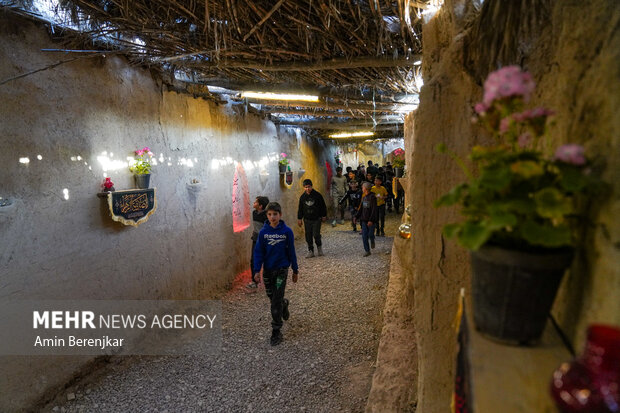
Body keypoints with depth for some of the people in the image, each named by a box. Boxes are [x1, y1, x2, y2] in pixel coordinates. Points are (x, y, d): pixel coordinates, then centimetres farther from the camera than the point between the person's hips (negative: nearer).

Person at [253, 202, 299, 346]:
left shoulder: (287, 231, -10)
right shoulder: (263, 232, -5)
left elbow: (291, 252, -2)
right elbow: (258, 252, -2)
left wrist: (295, 270, 3)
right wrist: (257, 270, -10)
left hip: (281, 269, -3)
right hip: (267, 269, 3)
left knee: (276, 301, -4)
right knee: (272, 297, 16)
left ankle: (276, 331, 9)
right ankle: (284, 304, 50)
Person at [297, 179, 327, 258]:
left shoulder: (317, 195, -5)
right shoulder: (302, 197, 3)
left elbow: (323, 206, 4)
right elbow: (300, 209, 11)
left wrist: (324, 216, 5)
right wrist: (299, 219, 10)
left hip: (316, 219, -3)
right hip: (307, 219, 3)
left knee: (316, 235, -10)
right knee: (308, 236, 4)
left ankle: (319, 246, 18)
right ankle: (310, 251, 15)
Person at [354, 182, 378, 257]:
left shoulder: (372, 197, -12)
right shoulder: (364, 197, 11)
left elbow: (374, 210, -17)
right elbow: (361, 208, 18)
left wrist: (371, 220, -22)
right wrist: (356, 216, 10)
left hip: (370, 220, -7)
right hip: (364, 220, 7)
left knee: (370, 234, -1)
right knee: (364, 236, 4)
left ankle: (372, 241, 33)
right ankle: (367, 251, 12)